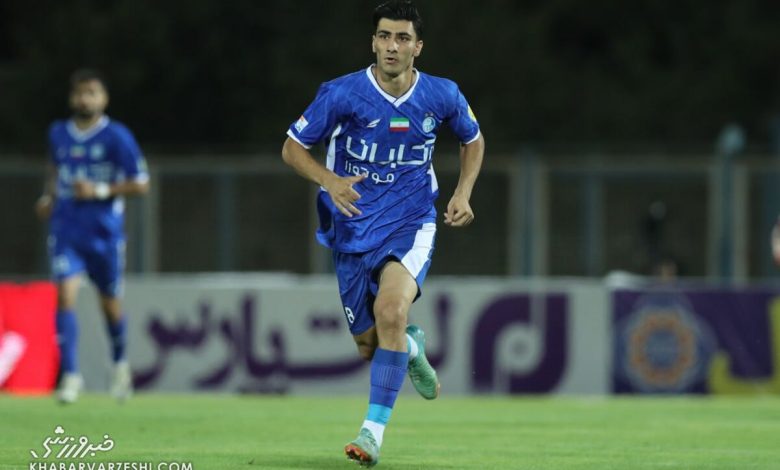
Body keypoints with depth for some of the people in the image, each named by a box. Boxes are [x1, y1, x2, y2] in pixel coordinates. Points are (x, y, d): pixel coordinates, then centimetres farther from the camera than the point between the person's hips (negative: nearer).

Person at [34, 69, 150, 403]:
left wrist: (100, 191, -18)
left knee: (110, 301, 12)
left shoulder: (116, 137, -8)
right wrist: (49, 195, 10)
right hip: (66, 231, 2)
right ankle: (70, 375, -14)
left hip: (105, 233, -2)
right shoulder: (58, 134, 5)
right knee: (65, 295, -16)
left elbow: (140, 184, -8)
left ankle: (120, 363, 39)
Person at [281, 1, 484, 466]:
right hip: (354, 230, 1)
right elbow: (293, 148, -1)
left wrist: (463, 193, 1)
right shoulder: (342, 94, -11)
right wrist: (329, 181, -19)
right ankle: (412, 349, 45)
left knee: (391, 311, -29)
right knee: (369, 344, 6)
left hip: (411, 226, -1)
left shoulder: (443, 96, -5)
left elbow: (473, 140, 16)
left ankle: (374, 429, -21)